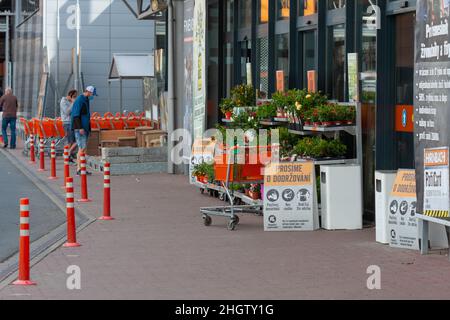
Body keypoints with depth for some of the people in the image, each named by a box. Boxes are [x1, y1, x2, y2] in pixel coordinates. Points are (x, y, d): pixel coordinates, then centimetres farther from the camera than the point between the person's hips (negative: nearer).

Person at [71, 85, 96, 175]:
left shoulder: (86, 101, 18)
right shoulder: (79, 101, -13)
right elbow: (76, 115, -19)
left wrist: (88, 129, 22)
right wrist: (80, 128, -24)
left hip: (85, 128, 10)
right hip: (79, 128, -10)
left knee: (84, 148, 8)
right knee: (82, 148, -13)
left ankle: (81, 168, 10)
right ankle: (79, 169, -13)